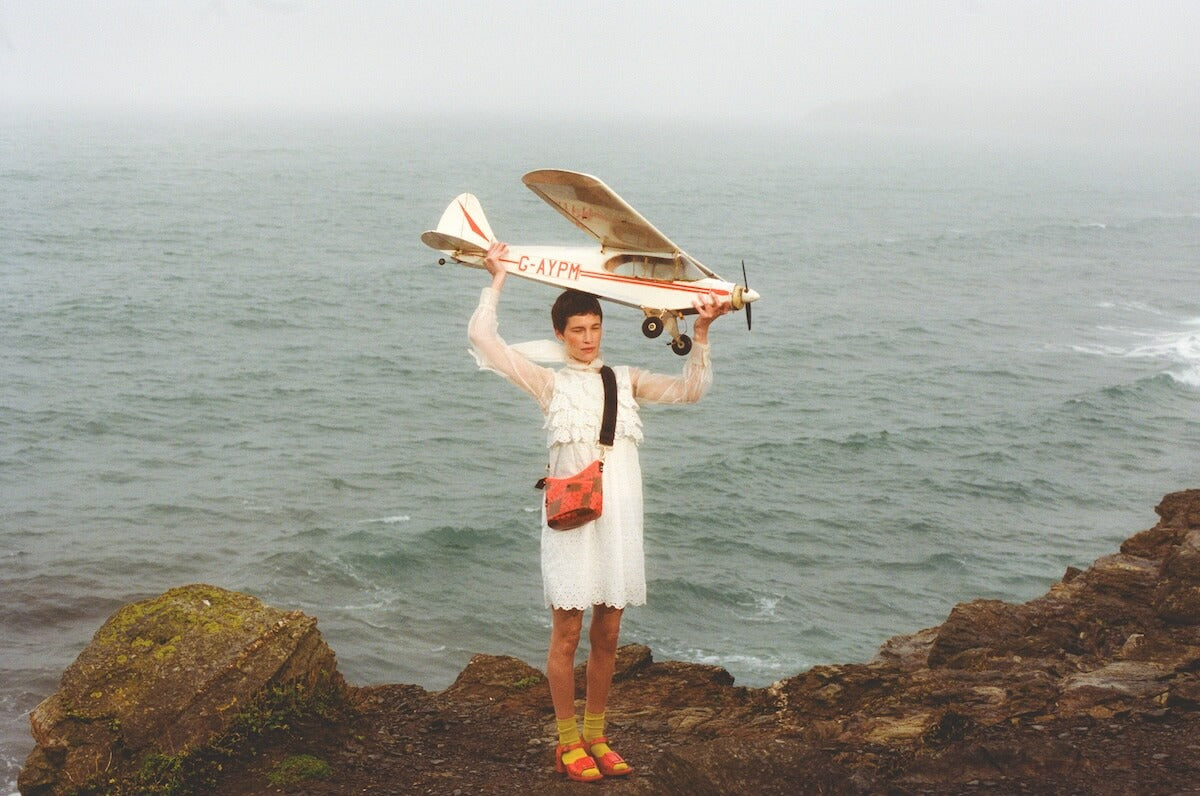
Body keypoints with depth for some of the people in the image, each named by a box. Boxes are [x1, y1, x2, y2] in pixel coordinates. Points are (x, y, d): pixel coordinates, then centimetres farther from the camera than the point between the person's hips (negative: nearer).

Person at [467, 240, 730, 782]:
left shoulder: (625, 380, 12)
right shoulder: (550, 383, 3)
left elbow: (689, 391, 6)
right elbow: (483, 337, -4)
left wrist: (700, 335, -3)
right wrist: (497, 280, 2)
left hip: (618, 518, 3)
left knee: (607, 635, 9)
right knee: (567, 633, 2)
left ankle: (595, 736, 21)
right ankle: (567, 743, 12)